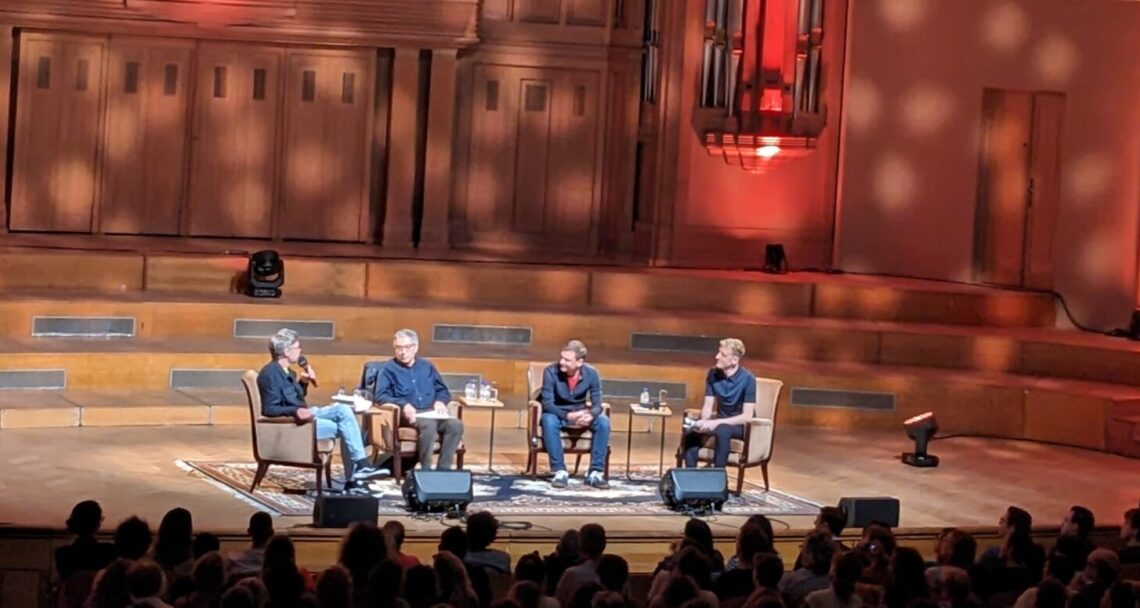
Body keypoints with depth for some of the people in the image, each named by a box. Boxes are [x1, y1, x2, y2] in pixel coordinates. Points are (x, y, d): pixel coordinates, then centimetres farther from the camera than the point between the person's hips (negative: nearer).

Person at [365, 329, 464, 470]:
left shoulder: (427, 366, 23)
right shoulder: (388, 369, 8)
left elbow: (443, 390, 24)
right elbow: (379, 396, -5)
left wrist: (440, 401, -2)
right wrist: (403, 404, -22)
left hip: (431, 412, 5)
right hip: (407, 414, -5)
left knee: (456, 424, -27)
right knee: (429, 424, -39)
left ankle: (443, 469, -26)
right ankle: (425, 469, -31)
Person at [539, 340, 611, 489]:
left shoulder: (591, 373, -15)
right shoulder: (551, 372, -21)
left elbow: (597, 405, -13)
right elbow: (547, 403, -22)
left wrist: (590, 415, -38)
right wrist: (568, 416, -39)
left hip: (580, 415, 2)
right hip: (558, 414, -2)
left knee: (603, 422, -26)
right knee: (549, 420, -37)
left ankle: (595, 473, -22)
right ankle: (560, 472, -30)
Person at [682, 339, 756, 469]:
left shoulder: (747, 379, -19)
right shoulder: (713, 374, -3)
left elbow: (747, 416, -21)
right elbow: (707, 406, 0)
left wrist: (717, 423, -30)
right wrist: (704, 421, -23)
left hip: (741, 426, -5)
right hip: (720, 422, 5)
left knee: (722, 431, -39)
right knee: (691, 432, -24)